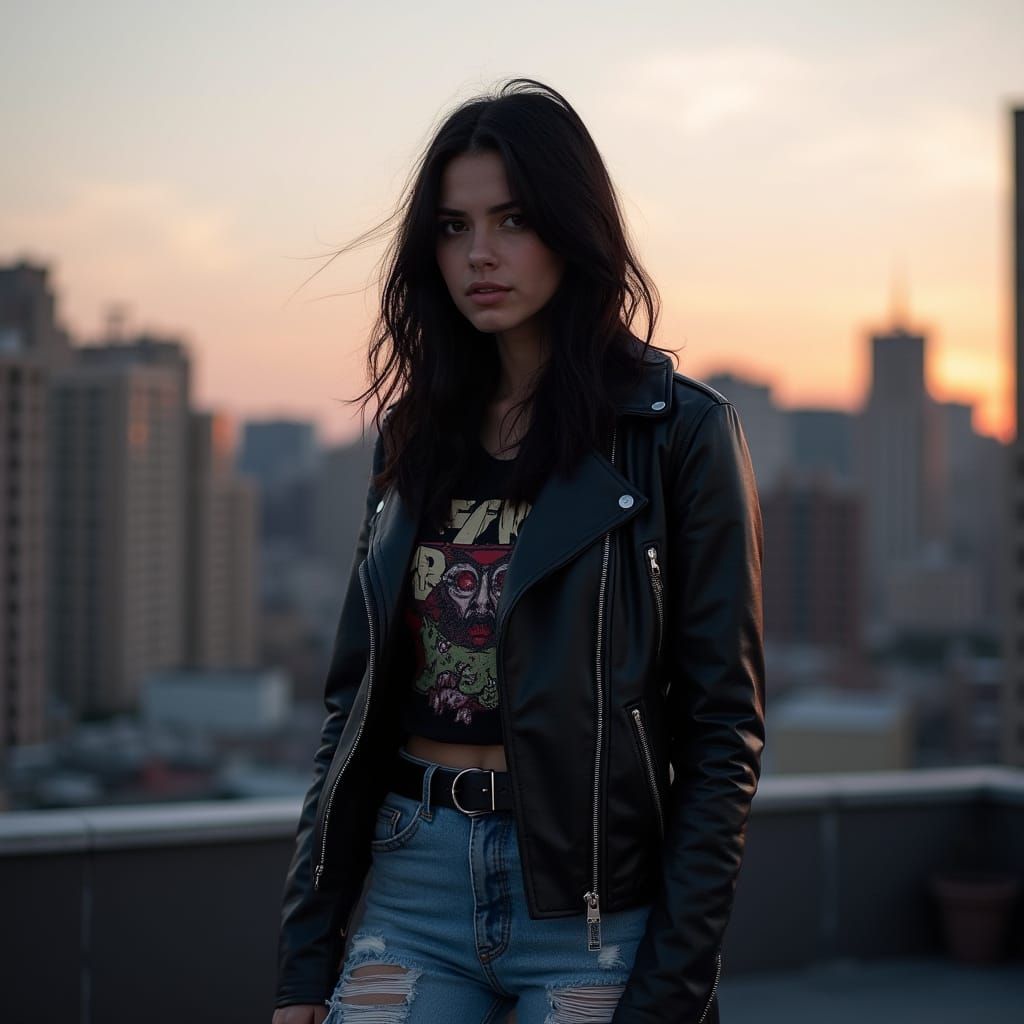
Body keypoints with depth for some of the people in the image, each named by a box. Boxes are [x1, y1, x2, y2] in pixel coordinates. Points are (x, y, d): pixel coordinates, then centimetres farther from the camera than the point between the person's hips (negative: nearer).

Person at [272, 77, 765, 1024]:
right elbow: (353, 699, 10)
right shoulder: (417, 431, 9)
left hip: (589, 905, -3)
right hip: (411, 883, 4)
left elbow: (726, 729, -7)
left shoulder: (679, 430, -5)